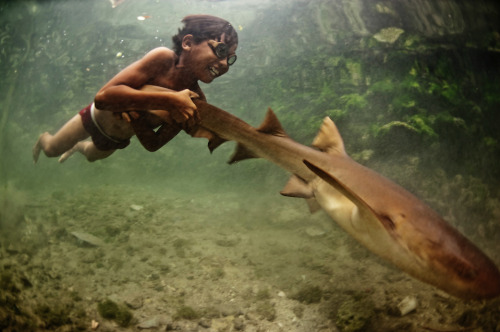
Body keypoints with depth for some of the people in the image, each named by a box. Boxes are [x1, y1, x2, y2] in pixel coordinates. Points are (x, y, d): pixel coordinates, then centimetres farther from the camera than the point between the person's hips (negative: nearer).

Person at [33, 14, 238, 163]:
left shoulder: (195, 100, -27)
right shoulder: (163, 59, -38)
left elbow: (153, 145, -22)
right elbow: (103, 96, -47)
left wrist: (135, 118, -41)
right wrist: (168, 100, -53)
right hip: (98, 117, -4)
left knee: (92, 155, 33)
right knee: (52, 149, 18)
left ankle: (78, 146, 65)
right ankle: (44, 138, 51)